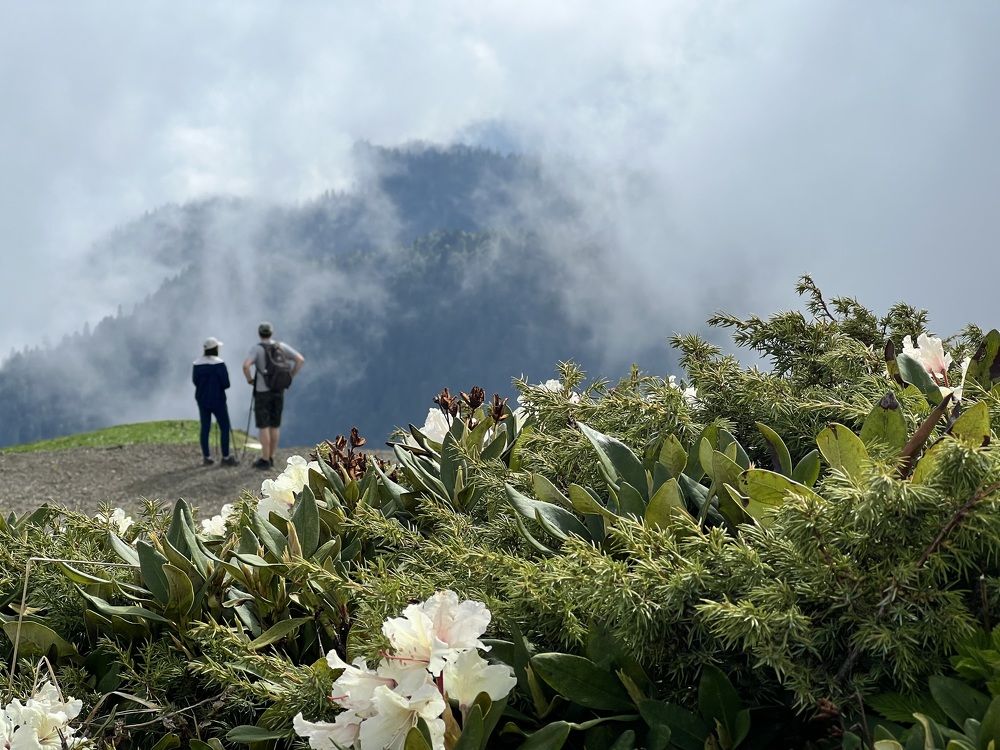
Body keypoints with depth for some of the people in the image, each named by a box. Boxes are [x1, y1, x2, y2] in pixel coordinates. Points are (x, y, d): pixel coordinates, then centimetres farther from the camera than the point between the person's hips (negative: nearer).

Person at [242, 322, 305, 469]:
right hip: (278, 391, 5)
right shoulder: (281, 346, 3)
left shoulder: (257, 348, -11)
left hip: (262, 392, -5)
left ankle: (265, 460, 2)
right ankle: (270, 458, 19)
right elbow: (301, 359, -4)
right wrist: (289, 377, 4)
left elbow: (245, 365, -28)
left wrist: (250, 380, -7)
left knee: (263, 426, 1)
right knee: (274, 425, 13)